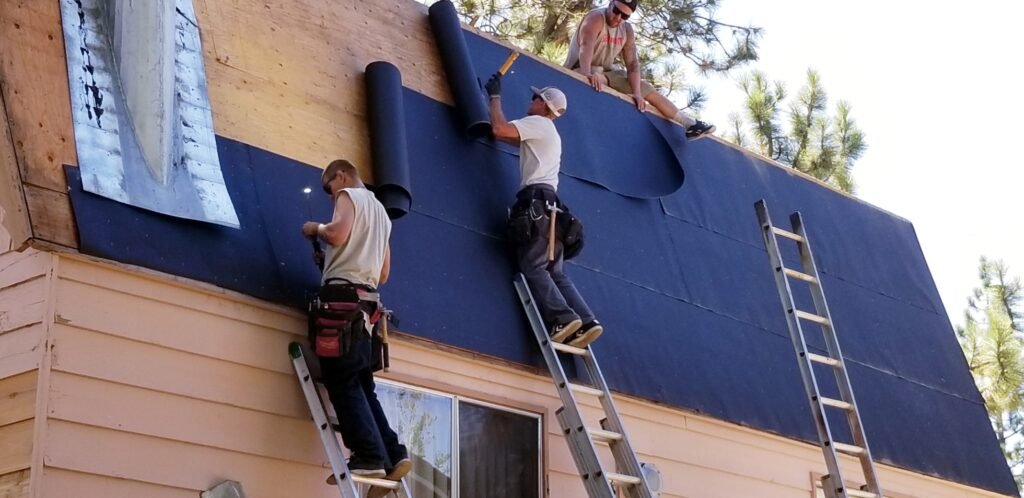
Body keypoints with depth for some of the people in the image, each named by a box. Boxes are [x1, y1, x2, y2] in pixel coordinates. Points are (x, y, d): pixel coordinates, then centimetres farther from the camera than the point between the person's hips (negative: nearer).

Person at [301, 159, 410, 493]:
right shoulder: (380, 212, 29)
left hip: (342, 296, -9)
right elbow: (384, 274, 29)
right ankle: (392, 455, 0)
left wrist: (315, 229, 2)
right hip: (365, 300, 9)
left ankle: (370, 457, -20)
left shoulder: (350, 195, 4)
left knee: (342, 382, -11)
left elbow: (338, 234, -17)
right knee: (360, 383, 9)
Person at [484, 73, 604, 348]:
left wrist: (495, 96, 4)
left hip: (536, 201, -9)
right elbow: (511, 134, 34)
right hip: (549, 204, 9)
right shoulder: (547, 133, 31)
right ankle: (585, 322, -11)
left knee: (533, 267, -14)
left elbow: (499, 130, -10)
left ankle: (564, 319, -28)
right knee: (554, 271, 3)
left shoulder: (538, 123, 2)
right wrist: (493, 99, 37)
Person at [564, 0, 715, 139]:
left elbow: (632, 63, -5)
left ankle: (690, 124, 8)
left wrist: (637, 93, -18)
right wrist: (587, 74, -58)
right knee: (597, 79, -42)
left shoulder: (627, 30, -1)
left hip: (606, 72, 6)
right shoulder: (595, 18, -23)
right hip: (579, 71, -6)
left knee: (647, 88, 3)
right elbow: (586, 45, -41)